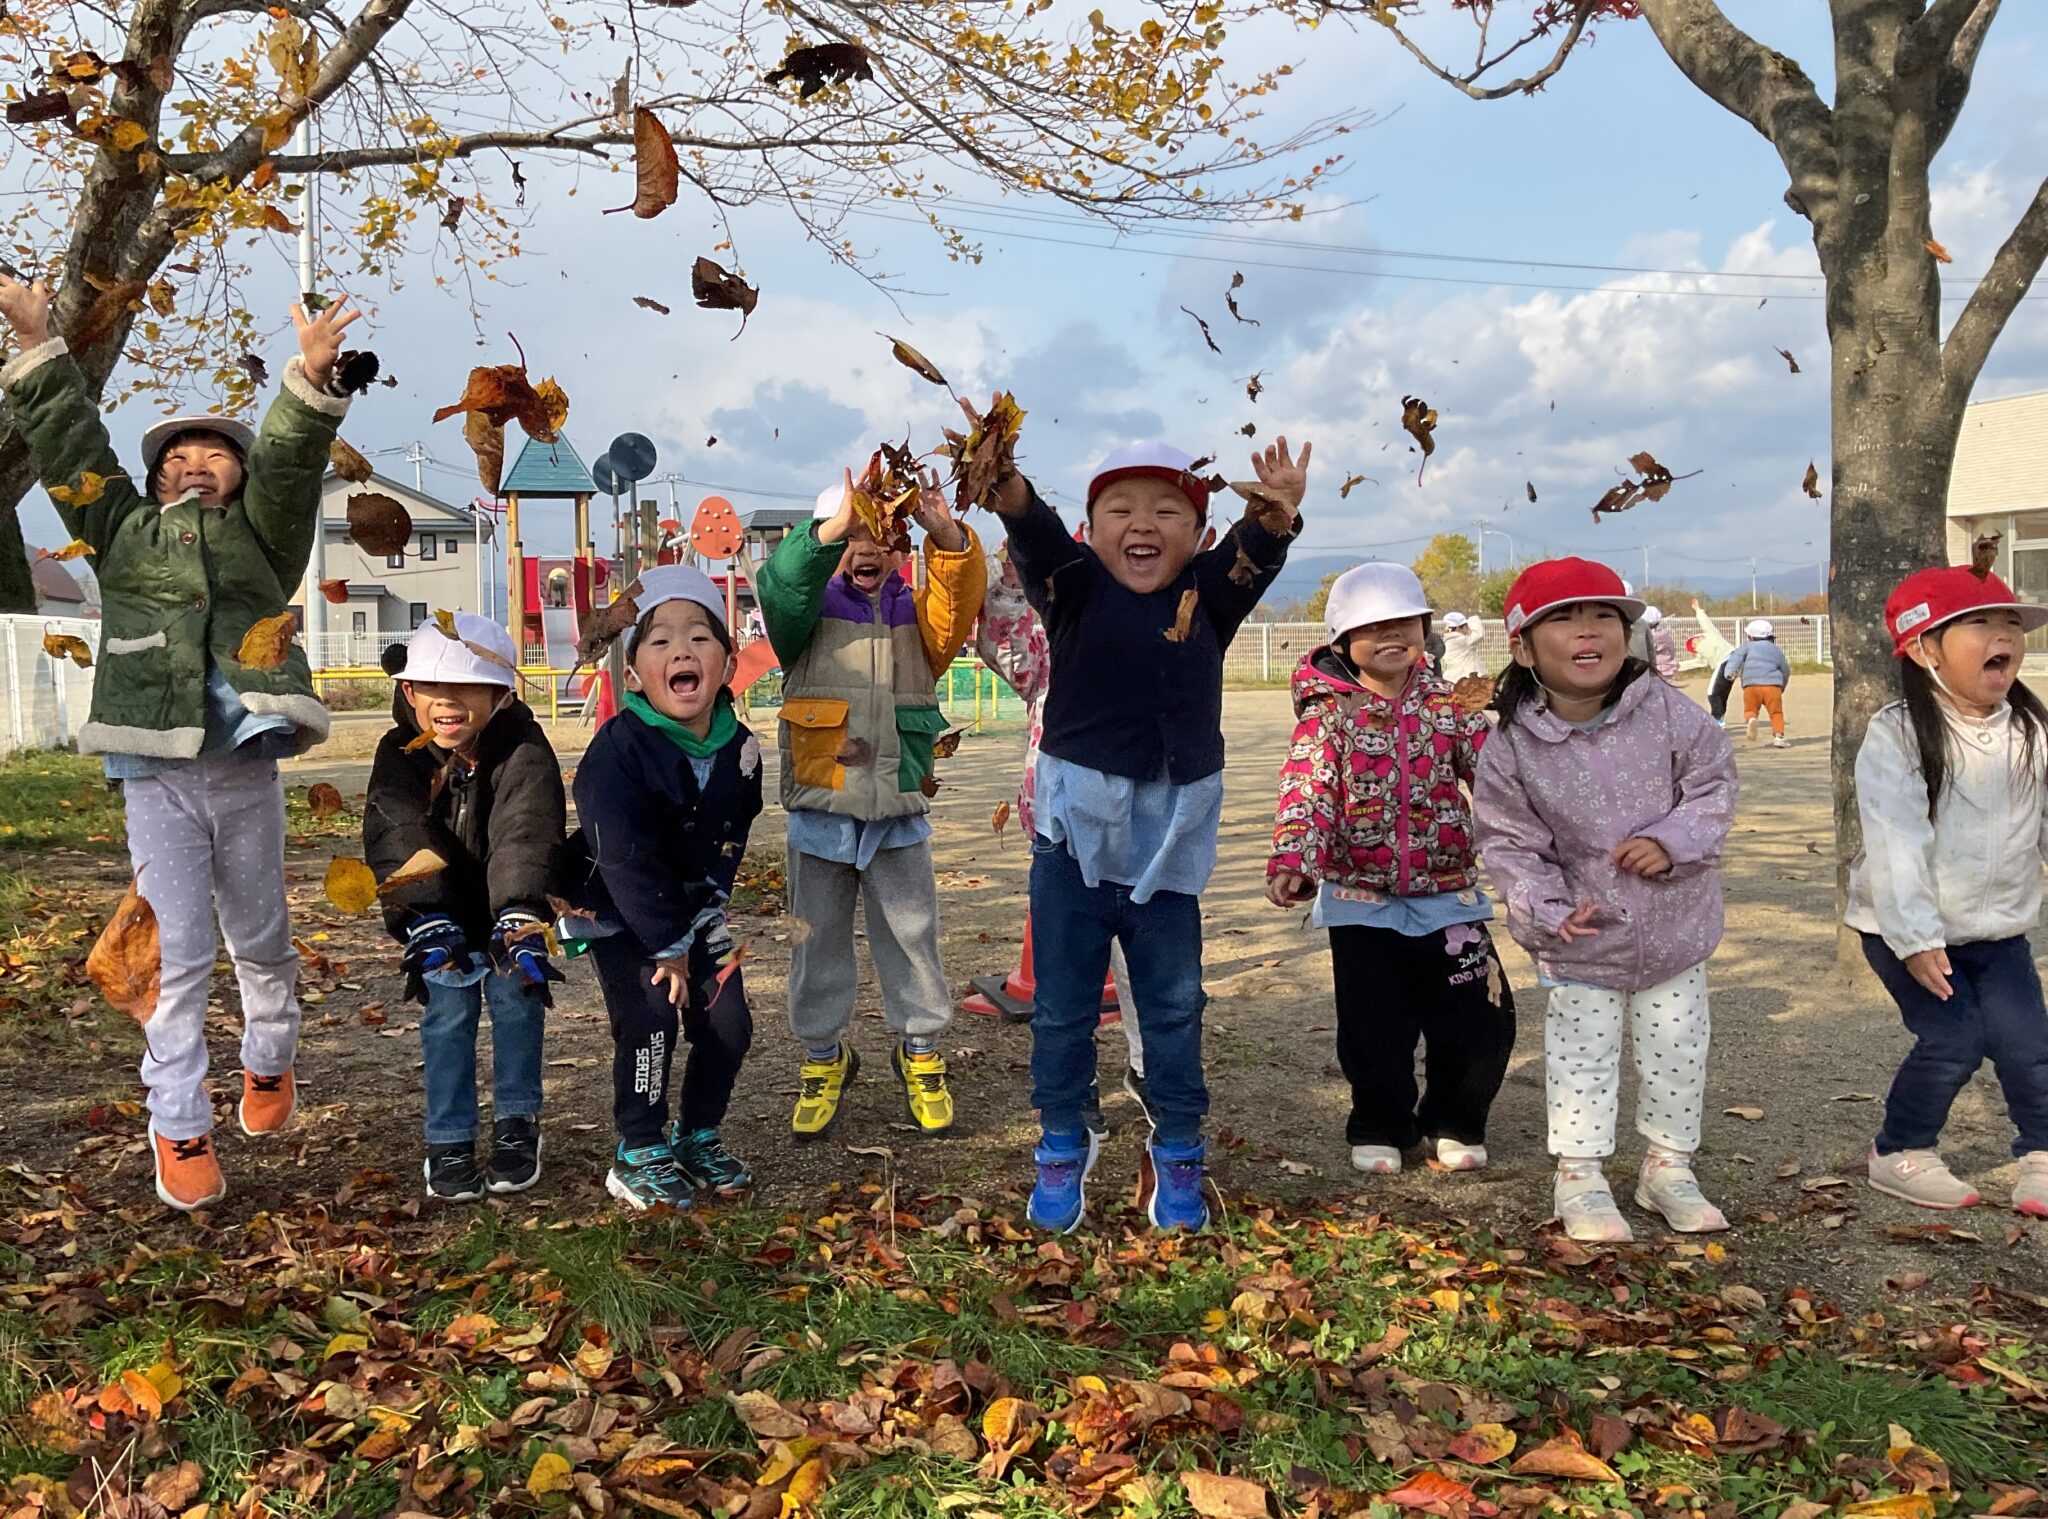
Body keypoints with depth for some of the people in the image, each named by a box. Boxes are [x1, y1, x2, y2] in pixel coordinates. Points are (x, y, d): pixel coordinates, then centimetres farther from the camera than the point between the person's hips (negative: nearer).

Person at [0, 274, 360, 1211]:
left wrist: (311, 376, -15)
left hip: (246, 772, 0)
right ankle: (178, 1130, 7)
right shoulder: (124, 531, 18)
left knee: (261, 940, 12)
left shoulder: (261, 532, 14)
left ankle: (269, 1060, 36)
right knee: (178, 955, -1)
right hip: (156, 776, 0)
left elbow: (291, 459, 0)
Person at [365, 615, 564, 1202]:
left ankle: (516, 1122, 13)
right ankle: (449, 1142, 7)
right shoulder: (399, 754, -16)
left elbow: (524, 833, -40)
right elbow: (397, 834, -29)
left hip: (510, 905, -1)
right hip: (441, 908, 2)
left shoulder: (523, 750, -25)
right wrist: (425, 912, -45)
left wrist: (519, 913, -56)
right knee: (448, 1010, -5)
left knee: (516, 994, -7)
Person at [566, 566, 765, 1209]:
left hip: (695, 910, 5)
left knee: (729, 1023, 0)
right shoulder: (618, 751, -26)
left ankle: (697, 1136, 23)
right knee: (650, 1023, -15)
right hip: (618, 914, -5)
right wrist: (667, 946, -20)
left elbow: (732, 839, 3)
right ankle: (638, 1156, 4)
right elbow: (627, 863, -24)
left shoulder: (739, 748, -9)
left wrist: (702, 916, -3)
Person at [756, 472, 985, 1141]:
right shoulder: (808, 611, 0)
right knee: (819, 942, 11)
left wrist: (947, 535, -34)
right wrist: (837, 523, -39)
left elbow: (961, 599, -15)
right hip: (819, 813, -1)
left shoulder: (918, 612, 6)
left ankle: (920, 1049, 28)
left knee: (912, 937, 10)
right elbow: (780, 581, -22)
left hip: (898, 816, 1)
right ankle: (824, 1055, 29)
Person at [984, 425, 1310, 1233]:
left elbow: (1253, 556, -20)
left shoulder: (1207, 599, -1)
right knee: (1063, 1008, 11)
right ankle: (1062, 1147, 30)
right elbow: (1036, 537, -23)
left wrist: (1276, 514, -42)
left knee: (1174, 1009, 13)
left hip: (1168, 848, 1)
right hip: (1075, 839, -1)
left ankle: (1177, 1153, 29)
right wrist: (1007, 489, -44)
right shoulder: (1076, 589, -5)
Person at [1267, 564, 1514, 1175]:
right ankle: (1380, 1129, 29)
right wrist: (1292, 860, -33)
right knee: (1374, 1028, 5)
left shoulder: (1451, 705, 4)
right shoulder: (1329, 712, -5)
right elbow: (1307, 790, -17)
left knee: (1482, 1019, 4)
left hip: (1449, 897, 2)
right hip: (1361, 901, -2)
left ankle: (1455, 1123, 28)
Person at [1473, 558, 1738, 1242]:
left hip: (1675, 928, 2)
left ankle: (1669, 1166, 35)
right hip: (1579, 937, -2)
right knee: (1582, 1056, 10)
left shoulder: (1666, 712, -13)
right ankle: (1579, 1175, 25)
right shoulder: (1512, 749, -16)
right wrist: (1546, 909, -21)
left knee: (1677, 1050, 15)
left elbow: (1713, 783, -4)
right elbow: (1508, 844, -9)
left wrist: (1673, 840, -20)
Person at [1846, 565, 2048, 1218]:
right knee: (1954, 1038, -10)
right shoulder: (1896, 735, -17)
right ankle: (1900, 1153, 13)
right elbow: (1895, 842, -23)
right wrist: (1915, 936, -27)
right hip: (1906, 929, -4)